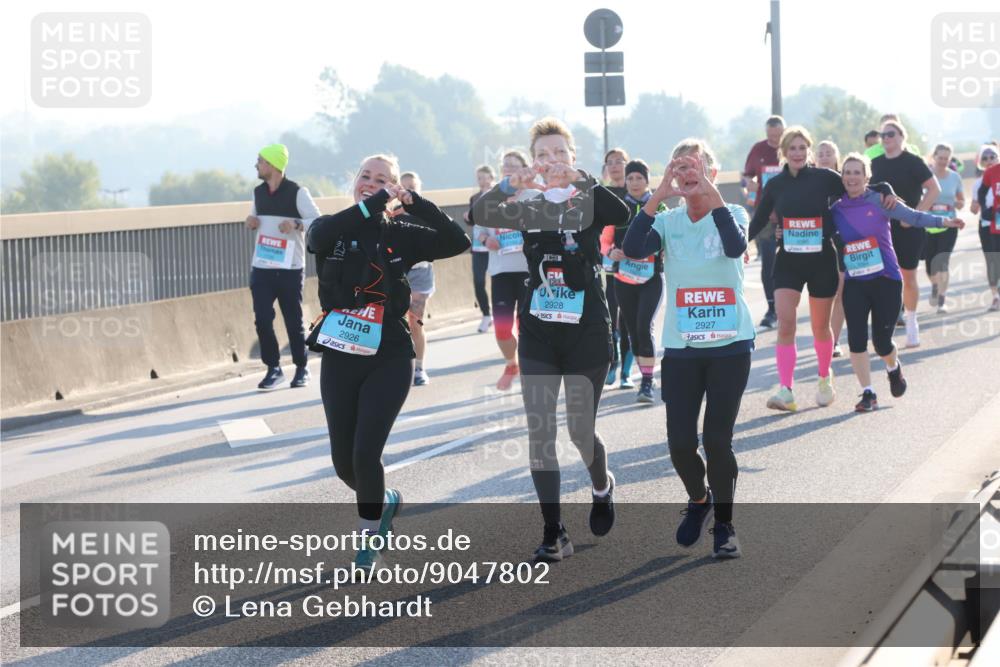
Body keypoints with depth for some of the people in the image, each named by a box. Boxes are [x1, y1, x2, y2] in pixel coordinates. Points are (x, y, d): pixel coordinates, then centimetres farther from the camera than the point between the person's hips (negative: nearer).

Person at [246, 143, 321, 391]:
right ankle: (273, 368, 7)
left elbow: (318, 221, -9)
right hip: (261, 268, 5)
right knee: (262, 319, -4)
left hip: (290, 269, -5)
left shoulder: (297, 193, -8)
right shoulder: (258, 192, 11)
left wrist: (296, 224, -26)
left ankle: (302, 368, 19)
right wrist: (251, 221, 2)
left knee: (293, 320, 3)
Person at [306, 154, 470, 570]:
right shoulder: (333, 230, 3)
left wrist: (413, 203, -12)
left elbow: (457, 242, -8)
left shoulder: (400, 236, 3)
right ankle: (385, 501, 38)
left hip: (388, 361, -2)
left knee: (365, 454, -13)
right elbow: (321, 235, -22)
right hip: (339, 360, 2)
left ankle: (369, 537, 9)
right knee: (343, 462, 6)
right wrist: (372, 205, -23)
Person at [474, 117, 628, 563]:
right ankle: (554, 534, 2)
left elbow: (623, 213, -23)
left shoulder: (589, 201, 0)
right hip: (538, 334, 3)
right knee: (539, 432, -3)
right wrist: (510, 184, -28)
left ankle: (601, 486, 37)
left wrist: (580, 180, -35)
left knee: (581, 430, 4)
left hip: (587, 333, -3)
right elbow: (482, 215, -10)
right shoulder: (529, 206, 7)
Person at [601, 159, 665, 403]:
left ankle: (648, 383, -14)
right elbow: (605, 240, 7)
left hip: (651, 279, -3)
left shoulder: (658, 208, 2)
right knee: (631, 330, 7)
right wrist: (611, 252, -15)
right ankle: (645, 377, 20)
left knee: (644, 327, -17)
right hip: (623, 279, 3)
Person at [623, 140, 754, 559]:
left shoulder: (731, 214, -1)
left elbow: (735, 247, -24)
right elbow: (632, 249, -16)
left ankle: (724, 523, 15)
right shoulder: (668, 222, 3)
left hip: (730, 346, -2)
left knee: (717, 440, -6)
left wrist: (710, 194, -26)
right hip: (680, 348, 2)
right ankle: (698, 501, 30)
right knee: (680, 442, -1)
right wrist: (658, 196, -20)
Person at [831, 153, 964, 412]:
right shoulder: (836, 210, 4)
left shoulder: (879, 201, -5)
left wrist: (944, 221, -23)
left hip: (886, 280, -2)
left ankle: (894, 368, 38)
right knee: (856, 338, -10)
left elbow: (912, 216, -10)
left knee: (882, 341, 1)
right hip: (855, 284, 2)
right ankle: (867, 393, 4)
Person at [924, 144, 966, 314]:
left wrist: (959, 204, -8)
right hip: (927, 225, 0)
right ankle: (935, 286, 43)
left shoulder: (955, 177, 2)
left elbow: (962, 200, 15)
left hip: (948, 225, 0)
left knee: (942, 261, -14)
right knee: (929, 262, 9)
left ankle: (941, 301, -12)